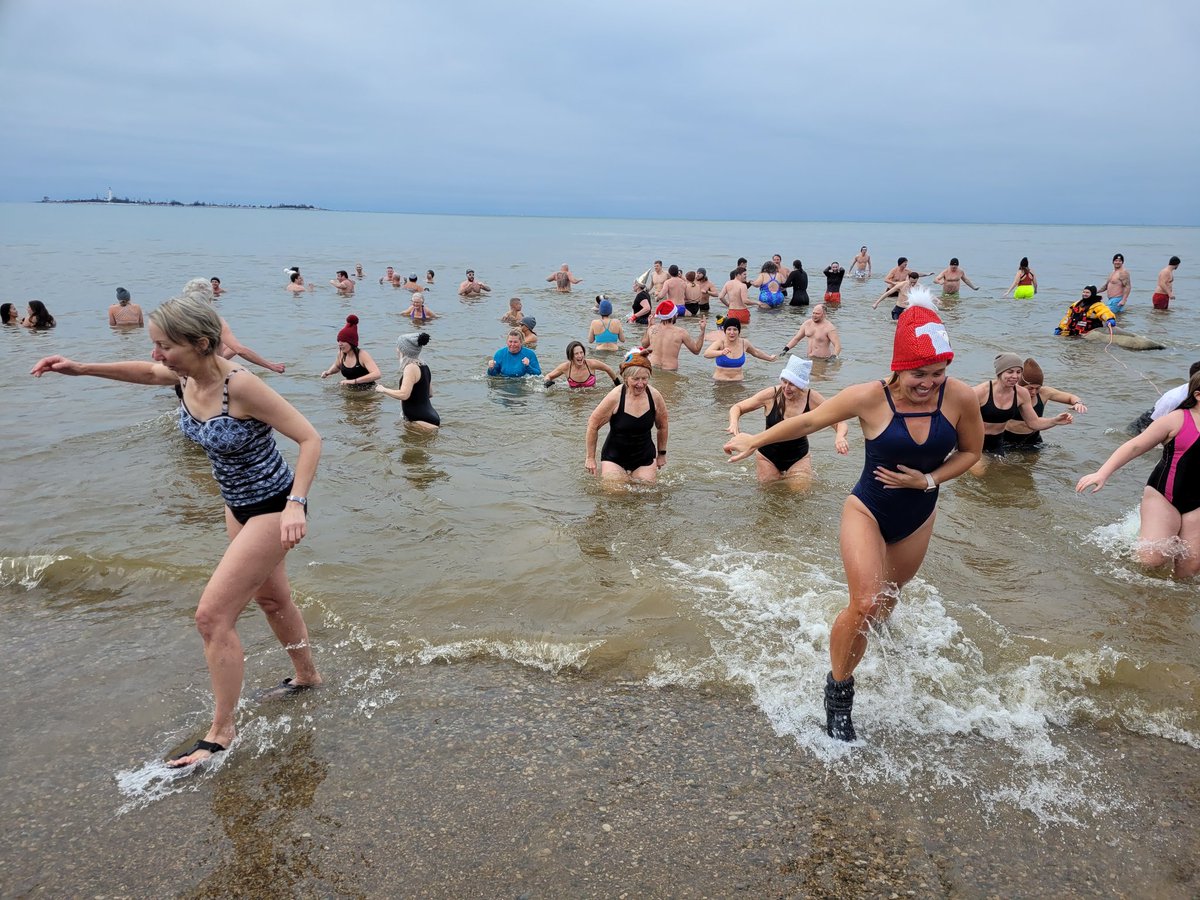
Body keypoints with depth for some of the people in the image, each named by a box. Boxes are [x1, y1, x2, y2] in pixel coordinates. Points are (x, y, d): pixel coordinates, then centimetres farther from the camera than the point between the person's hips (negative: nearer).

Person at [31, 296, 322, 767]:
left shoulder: (240, 386, -30)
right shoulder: (184, 375, -7)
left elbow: (310, 438, -28)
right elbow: (146, 372, 18)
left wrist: (295, 505, -36)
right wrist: (81, 368, 8)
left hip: (273, 508, -9)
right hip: (237, 505, 9)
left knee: (213, 615, -7)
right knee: (270, 597, 24)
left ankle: (221, 732, 9)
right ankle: (306, 675, 48)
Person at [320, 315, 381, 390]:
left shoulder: (362, 355, -19)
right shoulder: (341, 354, -1)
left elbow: (376, 374, -35)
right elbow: (337, 366, 25)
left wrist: (353, 381, -39)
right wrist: (328, 372, 2)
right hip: (351, 391, 6)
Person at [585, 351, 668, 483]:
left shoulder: (654, 396, -9)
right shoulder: (615, 397, -19)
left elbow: (662, 426, 10)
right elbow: (593, 424, -8)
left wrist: (662, 453, 18)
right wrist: (590, 457, -2)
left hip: (645, 457, 3)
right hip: (614, 456, -3)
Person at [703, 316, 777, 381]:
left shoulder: (744, 343, 3)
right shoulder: (720, 342, -10)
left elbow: (756, 352, 25)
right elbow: (706, 354, -29)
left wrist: (770, 358, 39)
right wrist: (721, 352, -47)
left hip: (738, 380, 3)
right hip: (720, 381, -3)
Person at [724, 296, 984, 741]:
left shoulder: (960, 397, -17)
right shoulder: (869, 398, -24)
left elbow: (970, 451, 0)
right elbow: (808, 420, -10)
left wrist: (928, 480, -17)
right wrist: (755, 441, 0)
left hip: (918, 518, 4)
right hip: (867, 510, -4)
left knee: (887, 601, 21)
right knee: (866, 605, -18)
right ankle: (838, 689, 6)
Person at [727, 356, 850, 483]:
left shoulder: (812, 399, -17)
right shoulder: (771, 394, -19)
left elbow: (840, 423, -12)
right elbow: (737, 407, -9)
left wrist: (840, 437, -35)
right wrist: (734, 423, -30)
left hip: (799, 458, 1)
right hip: (768, 457, 0)